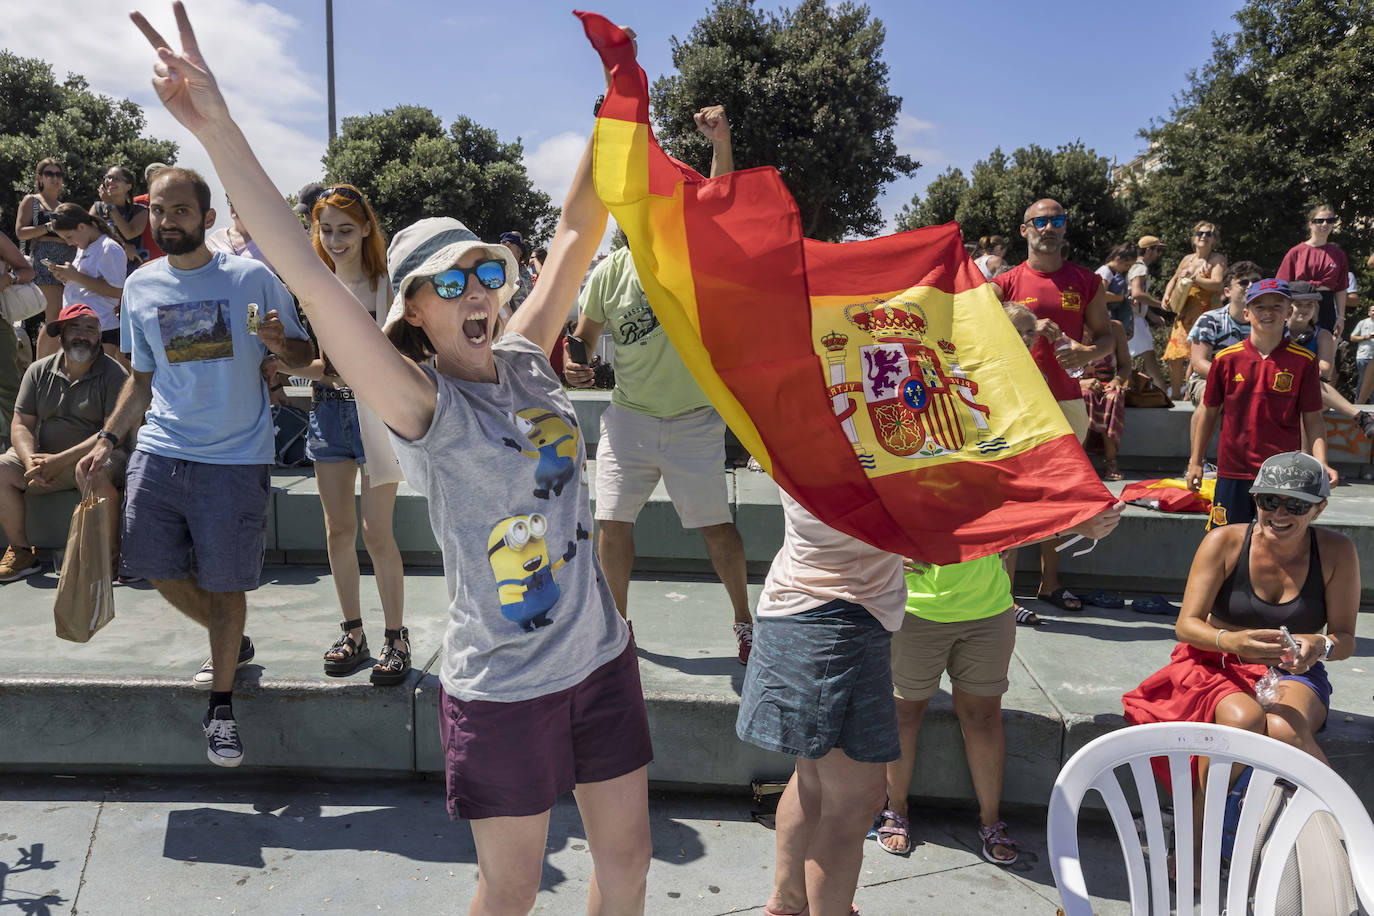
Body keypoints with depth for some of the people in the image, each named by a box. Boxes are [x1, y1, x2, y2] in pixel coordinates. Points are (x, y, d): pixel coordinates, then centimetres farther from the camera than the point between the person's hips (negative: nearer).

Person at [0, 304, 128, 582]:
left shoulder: (114, 374, -7)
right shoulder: (39, 371, 6)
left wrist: (61, 460, -23)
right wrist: (31, 461, -19)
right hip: (44, 455, 5)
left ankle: (111, 552, -20)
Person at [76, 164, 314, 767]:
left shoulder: (252, 278, -4)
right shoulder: (140, 287, 9)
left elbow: (303, 356, 0)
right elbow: (142, 378, 18)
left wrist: (279, 343, -23)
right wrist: (108, 440, 11)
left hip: (235, 457, -4)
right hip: (160, 450, 5)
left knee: (223, 583, 0)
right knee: (154, 565, 6)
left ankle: (221, 706, 19)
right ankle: (231, 641, 34)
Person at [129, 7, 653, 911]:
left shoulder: (524, 360, 0)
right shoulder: (425, 406, -15)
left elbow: (578, 230, 1)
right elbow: (309, 274, -26)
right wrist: (217, 128, -32)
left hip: (601, 658, 5)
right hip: (502, 687, -5)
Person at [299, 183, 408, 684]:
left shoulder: (385, 285, -6)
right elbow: (306, 359, 8)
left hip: (376, 412, -4)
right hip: (328, 412, 4)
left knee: (376, 531, -2)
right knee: (338, 530, 9)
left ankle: (396, 637, 11)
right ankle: (352, 633, 23)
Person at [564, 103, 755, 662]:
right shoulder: (610, 271, -1)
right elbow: (585, 331, 11)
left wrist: (722, 143, -41)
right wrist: (575, 362, -11)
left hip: (694, 418, -2)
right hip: (629, 415, 3)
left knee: (716, 528, 4)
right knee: (611, 523, 3)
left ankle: (744, 621, 28)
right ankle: (619, 623, 26)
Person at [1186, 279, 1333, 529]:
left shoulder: (1303, 361, -1)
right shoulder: (1226, 359, 1)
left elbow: (1313, 419, 1)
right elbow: (1210, 412, 9)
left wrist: (1321, 463, -12)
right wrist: (1195, 462, 9)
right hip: (1232, 471, 1)